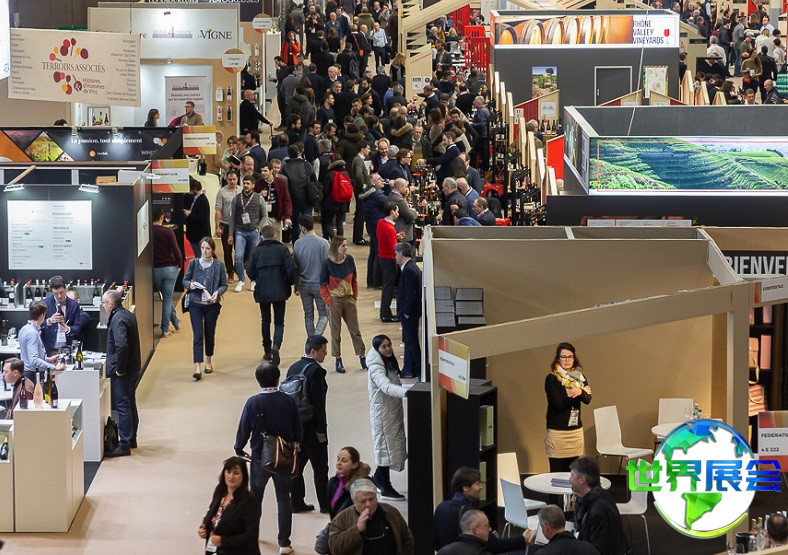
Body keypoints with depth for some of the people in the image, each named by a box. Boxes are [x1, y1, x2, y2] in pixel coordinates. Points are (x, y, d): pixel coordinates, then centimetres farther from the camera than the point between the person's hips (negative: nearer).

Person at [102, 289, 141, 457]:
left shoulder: (118, 319, -20)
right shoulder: (128, 315, 11)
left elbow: (121, 345, -30)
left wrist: (119, 369, -21)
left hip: (122, 373, -10)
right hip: (133, 368, 10)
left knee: (123, 406, -5)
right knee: (130, 404, 18)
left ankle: (124, 445, -2)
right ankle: (131, 440, 28)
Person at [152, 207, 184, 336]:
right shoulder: (168, 232, -13)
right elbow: (176, 251, -13)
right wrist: (180, 265, 4)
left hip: (155, 269, 2)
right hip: (170, 268, -2)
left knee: (166, 296, 22)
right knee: (167, 298, 7)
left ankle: (176, 322, 29)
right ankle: (165, 329, 10)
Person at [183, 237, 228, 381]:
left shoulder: (219, 265, 0)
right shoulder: (193, 263, 2)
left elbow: (224, 285, 5)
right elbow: (185, 280, 9)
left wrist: (217, 292, -15)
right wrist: (190, 285, -14)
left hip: (212, 304, 1)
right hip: (195, 304, -1)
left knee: (210, 334, 13)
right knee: (198, 335, -9)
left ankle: (208, 361, 34)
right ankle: (198, 368, -15)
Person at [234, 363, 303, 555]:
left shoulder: (253, 402, -14)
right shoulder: (288, 401, -9)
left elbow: (243, 429, -7)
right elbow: (298, 429, 0)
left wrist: (239, 449, 11)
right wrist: (295, 443, 20)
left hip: (260, 457, 0)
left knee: (255, 497, 19)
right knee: (284, 498, 6)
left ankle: (252, 536, 33)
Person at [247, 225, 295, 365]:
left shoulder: (256, 251, -2)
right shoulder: (282, 249, -5)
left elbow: (250, 271, -4)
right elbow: (290, 270, -10)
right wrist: (289, 283, 8)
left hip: (262, 292, 1)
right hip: (279, 292, -1)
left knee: (265, 321, 17)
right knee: (279, 322, 5)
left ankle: (267, 351, 22)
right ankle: (276, 346, -20)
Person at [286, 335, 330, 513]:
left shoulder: (293, 368, 7)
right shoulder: (315, 370, -17)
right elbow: (318, 402, -19)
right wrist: (321, 429, -15)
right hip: (311, 425, -8)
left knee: (297, 464, 12)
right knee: (320, 467, 2)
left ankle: (296, 502, 15)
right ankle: (325, 504, 8)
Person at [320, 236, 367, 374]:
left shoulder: (349, 260, -2)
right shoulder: (328, 264, -12)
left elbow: (354, 279, 9)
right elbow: (323, 285, -6)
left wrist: (355, 296, 5)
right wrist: (329, 301, -11)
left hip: (349, 299, 3)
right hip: (334, 301, -3)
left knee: (355, 330, 9)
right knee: (335, 332, 6)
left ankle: (362, 357, 16)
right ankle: (338, 360, 14)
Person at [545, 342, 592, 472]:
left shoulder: (580, 377, 11)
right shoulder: (551, 379, -3)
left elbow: (587, 400, -5)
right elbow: (558, 404, -14)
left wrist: (580, 392, -27)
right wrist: (579, 393, -6)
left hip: (576, 431, 4)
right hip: (557, 431, -4)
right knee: (557, 472, -5)